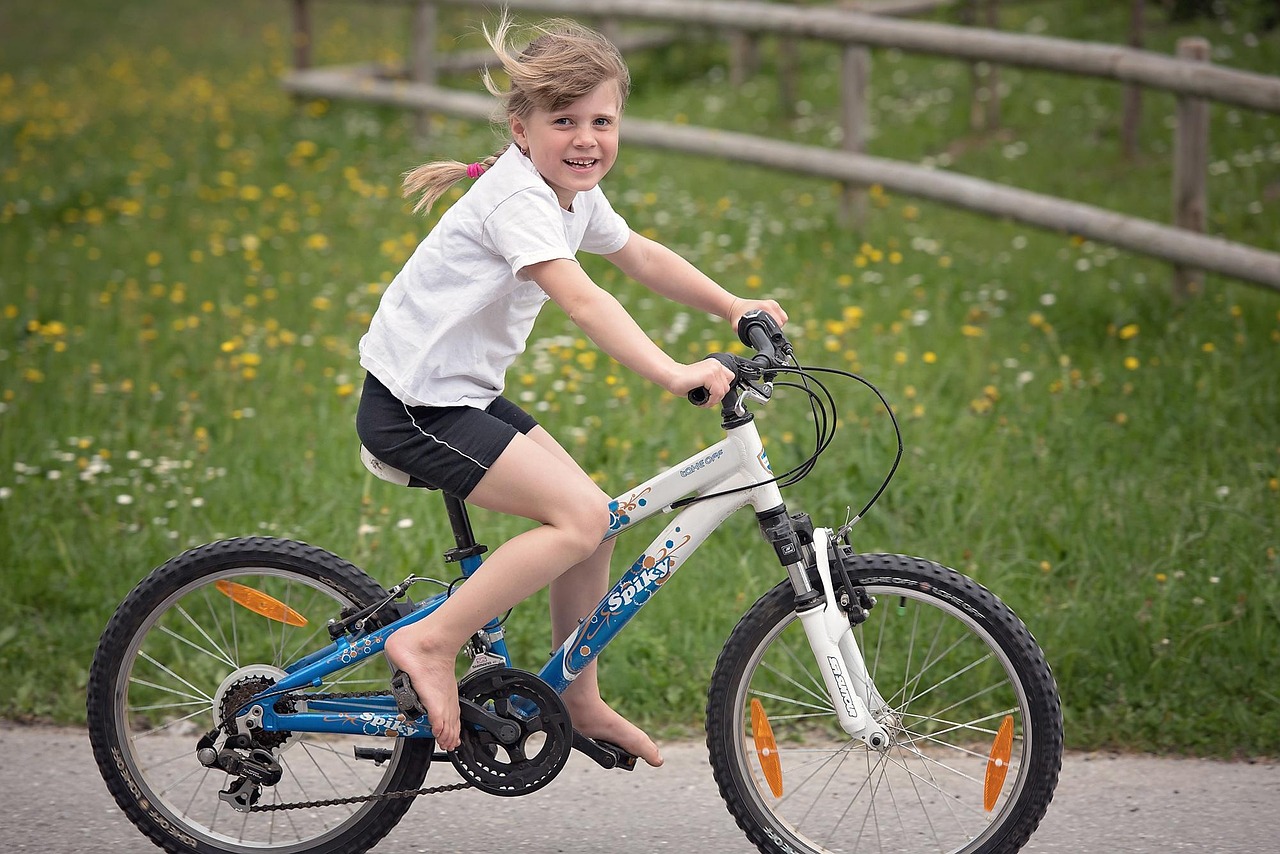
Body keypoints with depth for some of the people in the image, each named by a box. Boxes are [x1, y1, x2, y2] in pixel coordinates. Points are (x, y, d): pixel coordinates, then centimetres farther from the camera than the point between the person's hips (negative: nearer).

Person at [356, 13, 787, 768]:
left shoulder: (574, 194, 8)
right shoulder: (517, 198, -22)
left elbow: (641, 257, 24)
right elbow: (583, 300, -34)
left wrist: (735, 308, 16)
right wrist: (674, 374, -43)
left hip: (466, 395, 10)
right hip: (414, 407, -10)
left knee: (592, 517, 8)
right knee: (580, 515, -18)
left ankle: (582, 703, 20)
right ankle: (432, 643, -12)